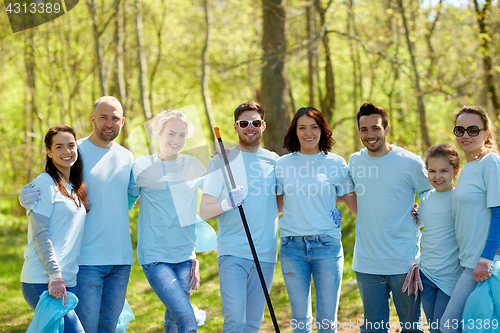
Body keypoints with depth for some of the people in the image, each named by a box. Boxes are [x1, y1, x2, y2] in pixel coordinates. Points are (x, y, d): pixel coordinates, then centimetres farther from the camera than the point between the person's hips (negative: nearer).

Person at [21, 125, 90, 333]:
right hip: (43, 281, -8)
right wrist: (55, 275, -17)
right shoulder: (45, 183, -5)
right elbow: (39, 234, -11)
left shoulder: (76, 188, 18)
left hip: (69, 282, 8)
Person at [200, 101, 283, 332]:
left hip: (266, 254, 3)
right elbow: (204, 211, -2)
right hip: (233, 253, -3)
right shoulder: (221, 161, 1)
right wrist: (226, 204, -21)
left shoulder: (273, 160, 10)